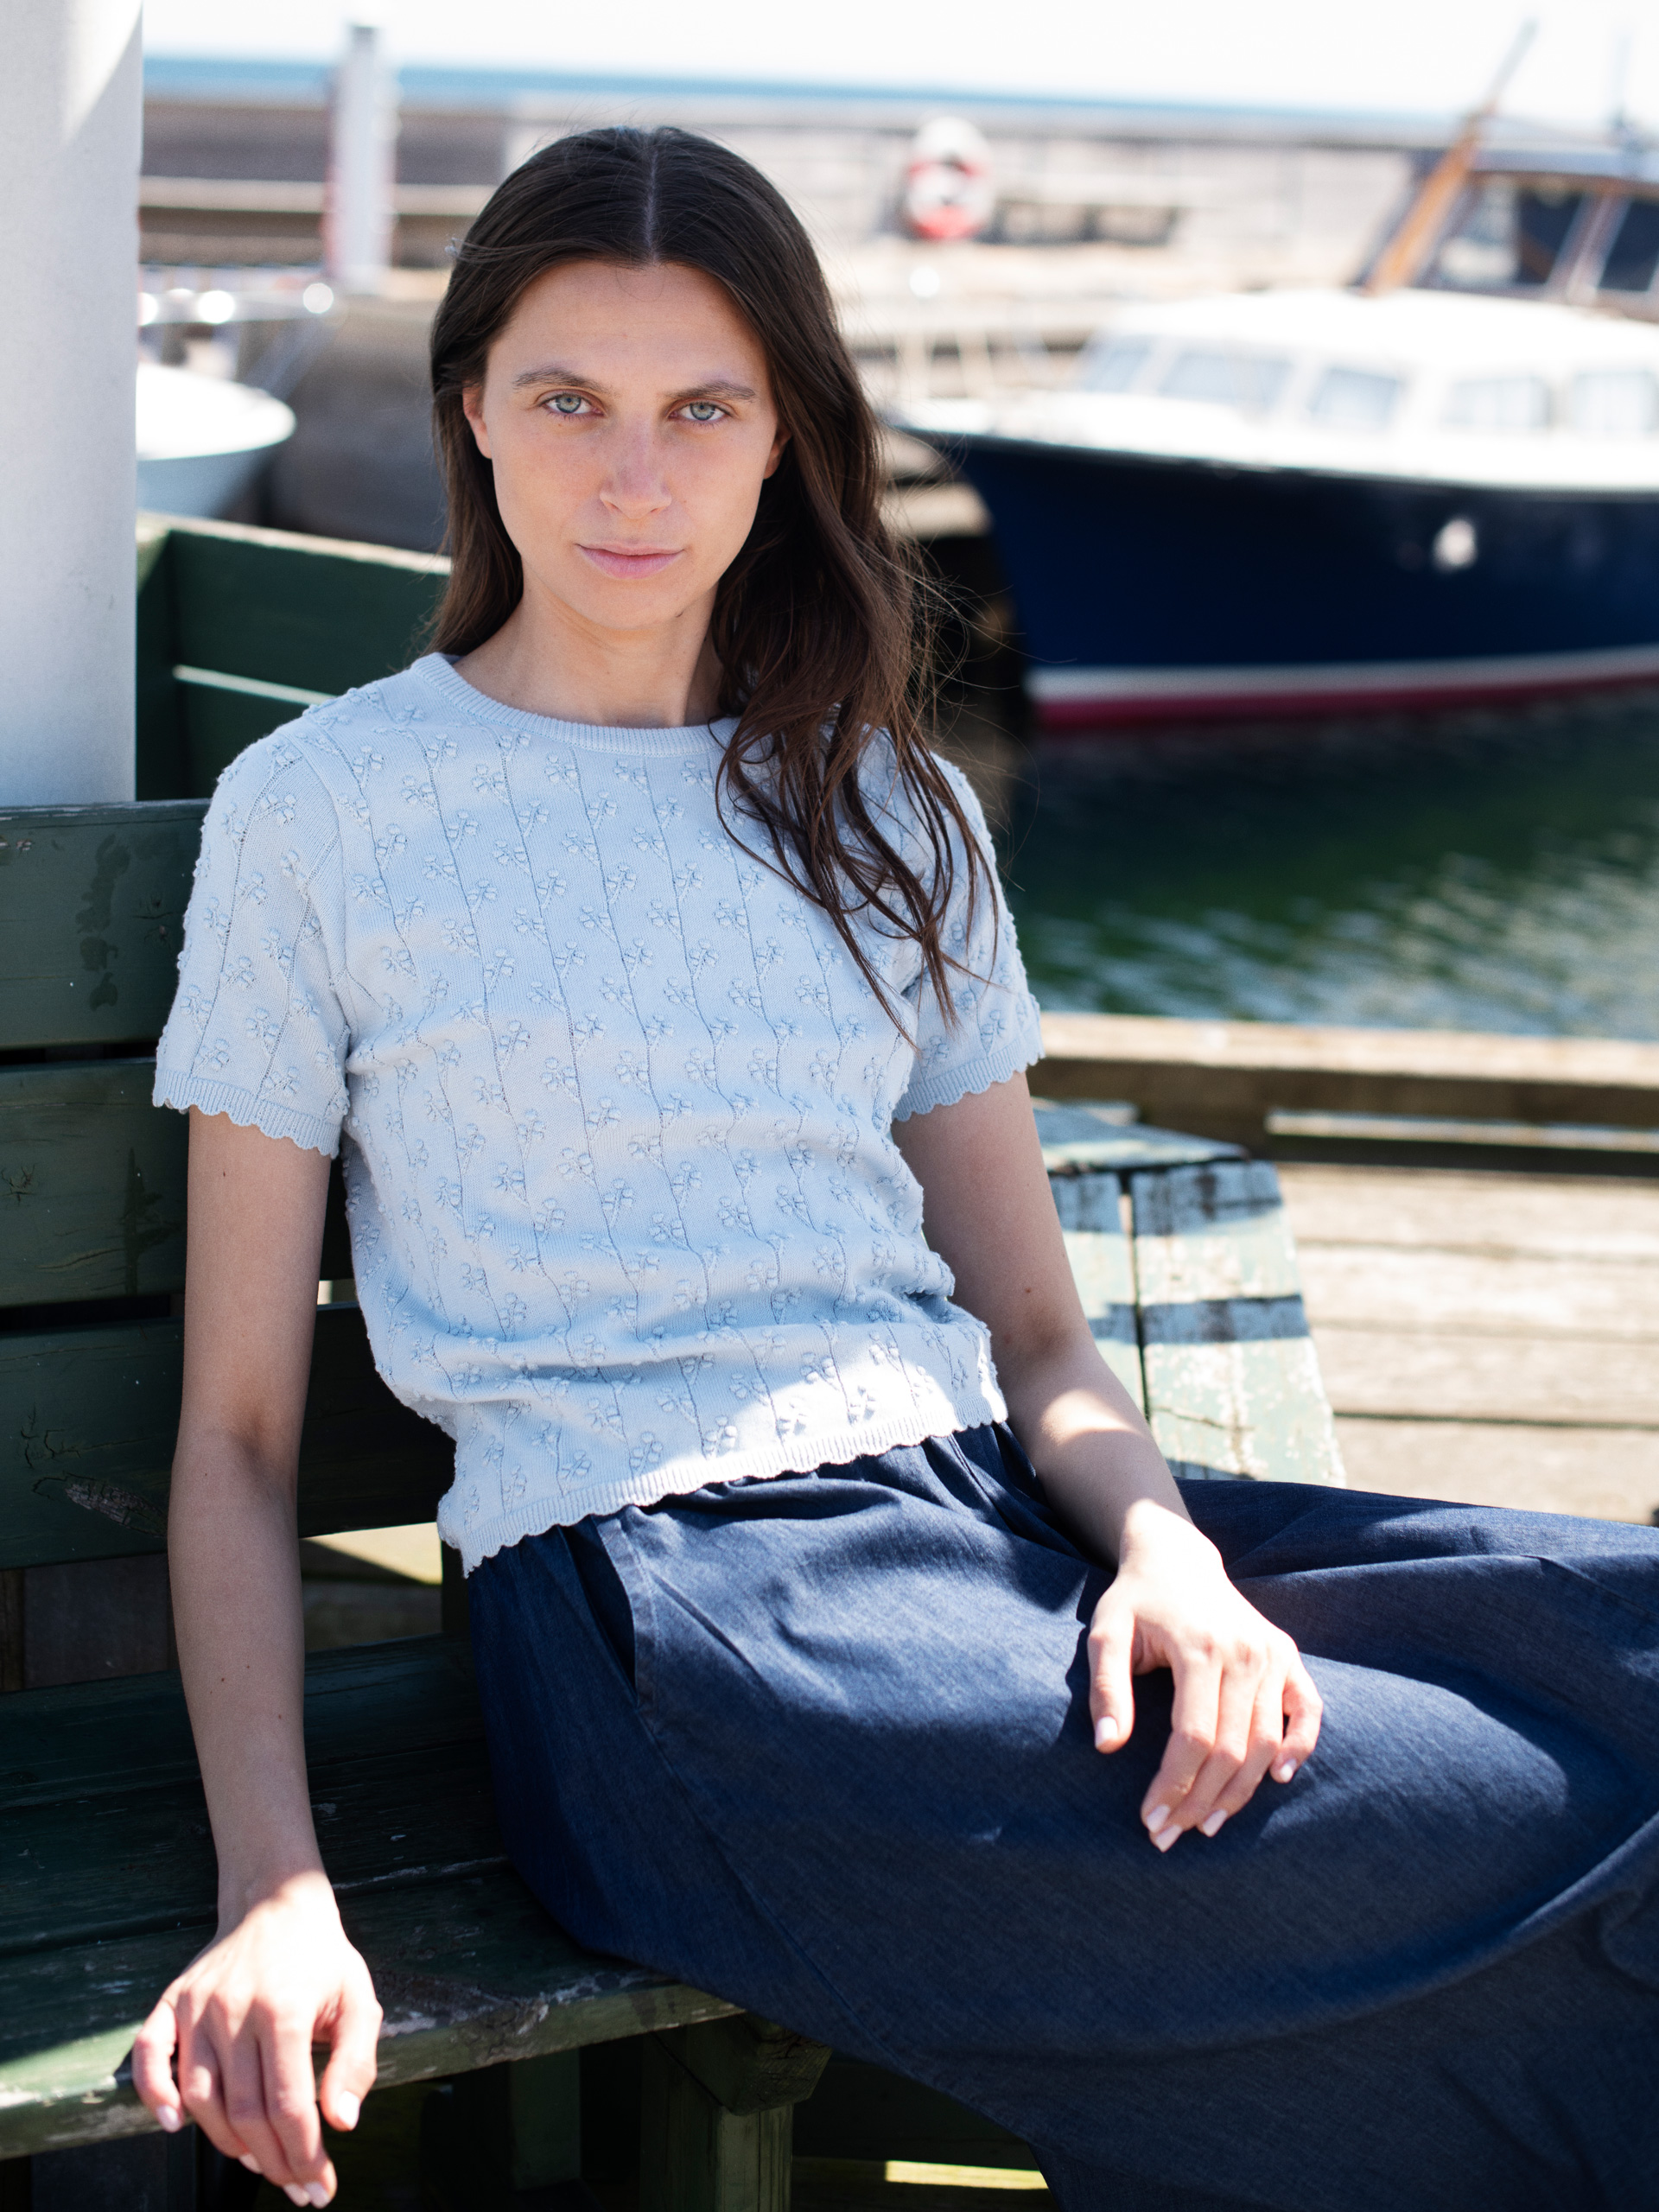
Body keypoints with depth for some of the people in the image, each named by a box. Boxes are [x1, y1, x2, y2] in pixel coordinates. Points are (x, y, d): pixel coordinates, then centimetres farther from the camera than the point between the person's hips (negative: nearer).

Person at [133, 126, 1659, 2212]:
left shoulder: (881, 805, 20)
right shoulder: (320, 812, 7)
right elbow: (238, 1429, 5)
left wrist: (1164, 1545, -7)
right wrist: (275, 1896, -11)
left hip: (987, 1504, 5)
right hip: (651, 1595, -5)